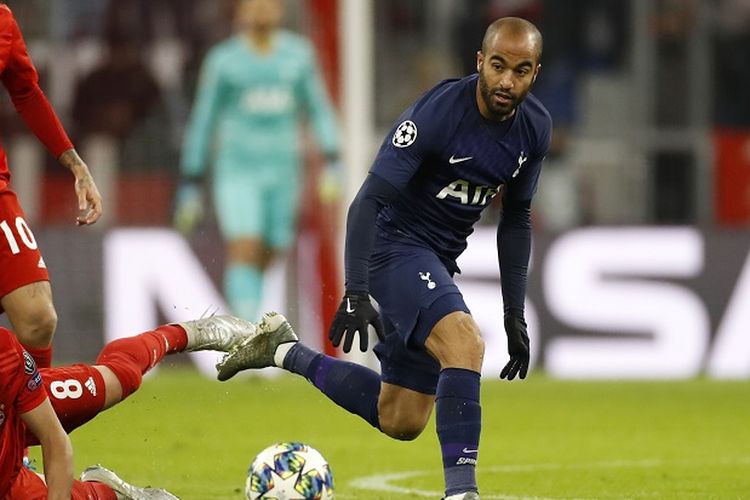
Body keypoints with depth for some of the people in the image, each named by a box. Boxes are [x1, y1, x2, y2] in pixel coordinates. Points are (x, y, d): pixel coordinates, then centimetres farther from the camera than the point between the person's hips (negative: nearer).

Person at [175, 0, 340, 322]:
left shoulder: (298, 55, 5)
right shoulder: (223, 61, -2)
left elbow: (320, 112, 10)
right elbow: (202, 123, 3)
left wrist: (331, 166, -2)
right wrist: (190, 188, 3)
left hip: (282, 172, 3)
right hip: (237, 171, -3)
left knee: (265, 260, 6)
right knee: (244, 251, -19)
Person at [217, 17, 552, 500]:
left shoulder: (535, 128, -3)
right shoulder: (437, 112, -23)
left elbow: (516, 219, 11)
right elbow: (369, 200, -22)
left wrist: (515, 315, 8)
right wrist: (355, 294, -29)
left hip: (440, 262, 8)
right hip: (398, 245, -8)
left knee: (400, 421, 11)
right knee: (464, 342, -34)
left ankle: (284, 351, 28)